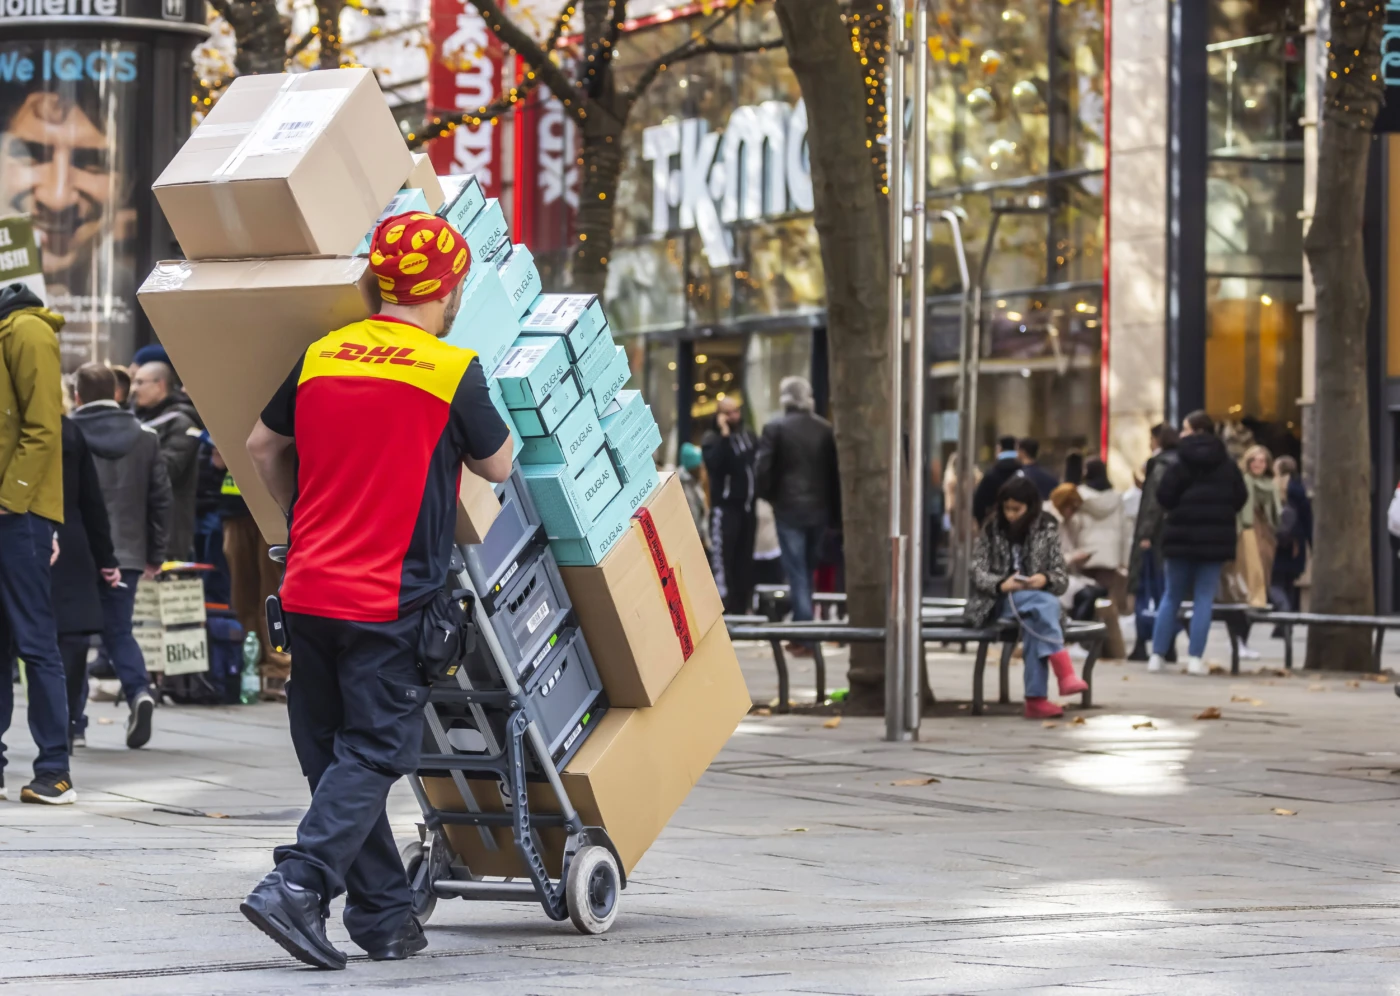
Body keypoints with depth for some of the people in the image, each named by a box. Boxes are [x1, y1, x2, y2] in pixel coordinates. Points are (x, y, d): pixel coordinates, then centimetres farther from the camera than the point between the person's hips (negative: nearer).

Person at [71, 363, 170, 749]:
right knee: (118, 630, 11)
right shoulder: (145, 437, 4)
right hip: (126, 554, 2)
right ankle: (140, 691, -15)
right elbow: (161, 498, 5)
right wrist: (155, 554, 12)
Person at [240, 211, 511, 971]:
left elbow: (262, 446, 18)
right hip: (388, 598, -5)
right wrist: (486, 408, 24)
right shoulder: (453, 373, -8)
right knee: (372, 754, 0)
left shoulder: (320, 356, 7)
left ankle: (382, 915, 16)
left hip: (308, 589, 5)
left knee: (335, 755, 12)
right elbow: (499, 466, 5)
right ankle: (298, 886, -16)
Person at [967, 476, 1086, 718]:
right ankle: (1065, 670, -47)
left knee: (1034, 622, -36)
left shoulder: (1046, 531, 9)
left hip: (1036, 600, 1)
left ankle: (1036, 699, -43)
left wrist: (1044, 580, -19)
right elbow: (977, 571, 1)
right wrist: (1002, 585, -19)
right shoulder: (991, 530, 7)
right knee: (1044, 604, -33)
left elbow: (1061, 579, 5)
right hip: (997, 602, -1)